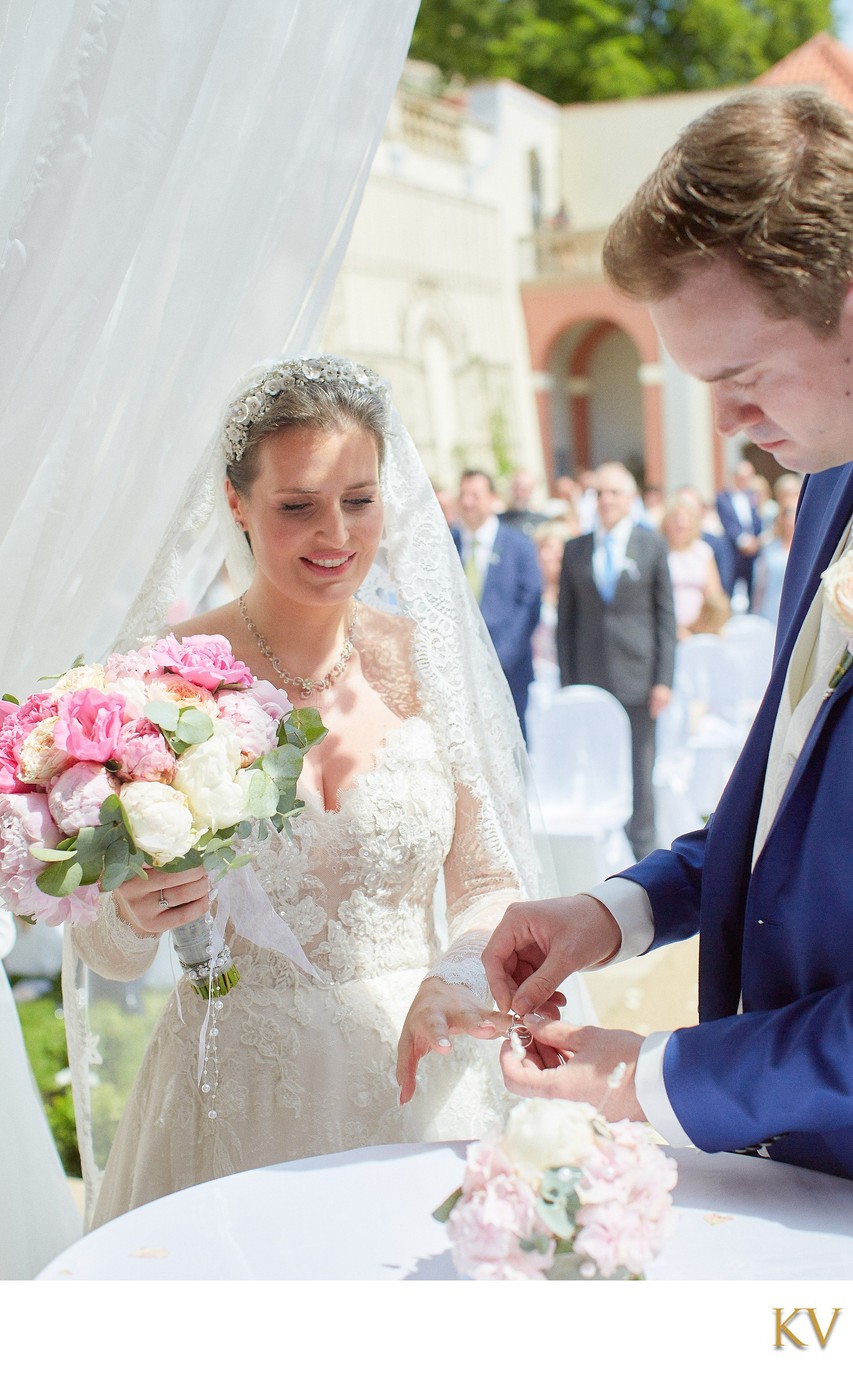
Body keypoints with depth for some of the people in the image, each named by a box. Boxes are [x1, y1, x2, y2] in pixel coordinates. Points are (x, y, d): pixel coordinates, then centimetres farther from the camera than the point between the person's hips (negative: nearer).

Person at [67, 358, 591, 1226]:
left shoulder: (429, 659, -2)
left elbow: (492, 879, 2)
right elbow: (104, 948, -2)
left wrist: (456, 977, -17)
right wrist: (133, 916, -23)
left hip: (414, 1081, 2)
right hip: (237, 1097, -1)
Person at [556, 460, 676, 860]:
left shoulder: (652, 545, 4)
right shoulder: (575, 550, 9)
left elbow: (666, 616, 2)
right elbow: (566, 619, 9)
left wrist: (664, 679, -5)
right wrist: (567, 683, 3)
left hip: (636, 679, -1)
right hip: (589, 681, 2)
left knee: (639, 773, 3)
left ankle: (640, 856, 13)